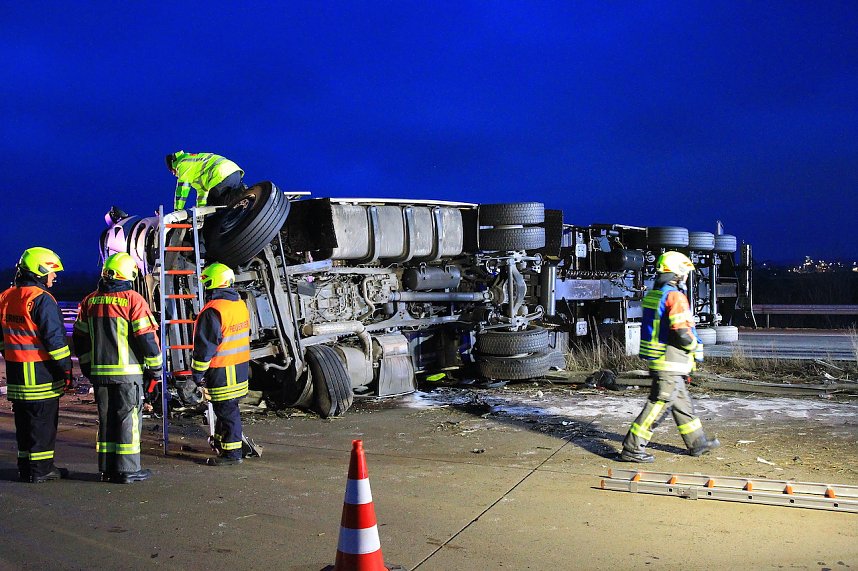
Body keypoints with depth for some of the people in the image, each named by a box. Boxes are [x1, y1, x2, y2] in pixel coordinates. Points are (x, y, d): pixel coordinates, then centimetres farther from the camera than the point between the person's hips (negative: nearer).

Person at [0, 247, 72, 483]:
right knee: (43, 421, 0)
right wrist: (66, 368, -12)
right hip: (41, 372, -8)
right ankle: (41, 469, 5)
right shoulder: (42, 299, -14)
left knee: (24, 421, 15)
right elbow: (54, 338, -17)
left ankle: (25, 466, 22)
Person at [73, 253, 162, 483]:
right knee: (129, 418, 1)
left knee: (106, 418, 14)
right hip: (128, 371, -5)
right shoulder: (133, 300, -9)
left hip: (99, 372, 5)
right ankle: (127, 470, 4)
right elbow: (147, 337, -11)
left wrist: (88, 368, 24)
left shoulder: (90, 301, 9)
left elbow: (80, 339, 15)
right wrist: (155, 368, -1)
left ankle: (107, 468, 19)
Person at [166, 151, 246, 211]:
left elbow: (182, 189, 3)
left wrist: (177, 211, 8)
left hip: (222, 175, -9)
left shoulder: (183, 163, 8)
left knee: (213, 206, -2)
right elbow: (202, 189, 41)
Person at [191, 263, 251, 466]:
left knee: (226, 410, -1)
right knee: (227, 407, 21)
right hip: (241, 366, 9)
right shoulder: (240, 304, 9)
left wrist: (197, 373, -9)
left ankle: (232, 453, 5)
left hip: (222, 371, -9)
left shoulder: (213, 311, -20)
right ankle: (220, 442, 37)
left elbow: (205, 346, -18)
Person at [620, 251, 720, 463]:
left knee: (682, 403, 19)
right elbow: (682, 332, -23)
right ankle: (632, 449, -3)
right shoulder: (675, 296, -16)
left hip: (655, 358, 10)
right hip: (670, 361, -10)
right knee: (658, 405, -5)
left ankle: (697, 443, 31)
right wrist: (696, 349, -6)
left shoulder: (652, 294, 12)